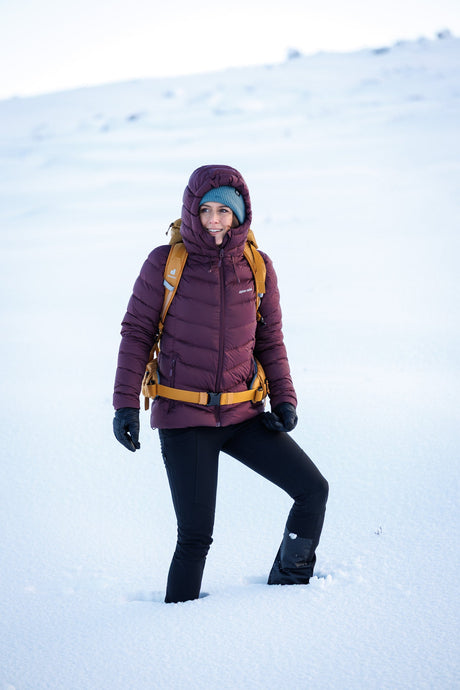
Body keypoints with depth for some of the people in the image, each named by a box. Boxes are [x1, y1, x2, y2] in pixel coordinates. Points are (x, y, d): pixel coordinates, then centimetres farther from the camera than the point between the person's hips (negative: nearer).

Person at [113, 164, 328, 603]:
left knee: (313, 490, 0)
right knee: (195, 537, -3)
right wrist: (126, 403, -9)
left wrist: (284, 399, 0)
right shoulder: (165, 263, -7)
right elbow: (137, 332, -2)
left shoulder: (257, 268, 2)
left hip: (242, 416, 4)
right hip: (183, 419, -4)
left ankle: (288, 586, 21)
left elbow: (269, 341, 12)